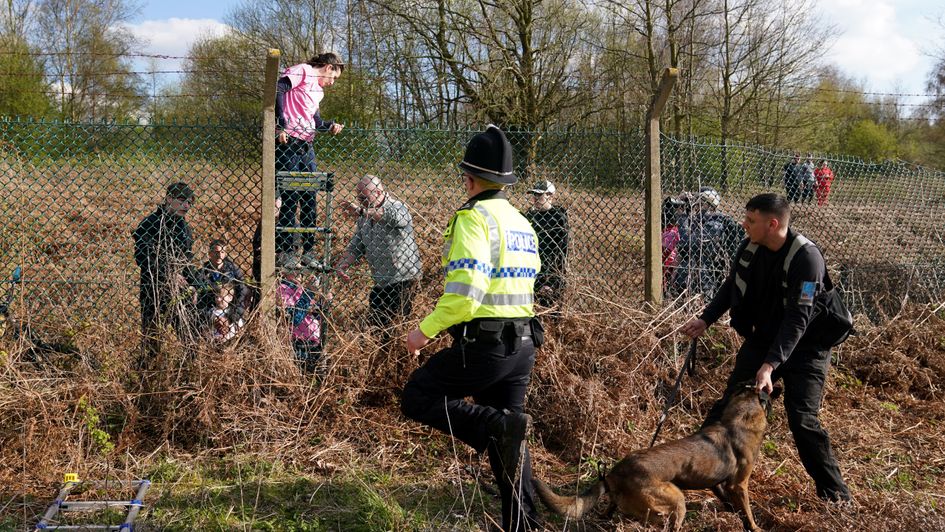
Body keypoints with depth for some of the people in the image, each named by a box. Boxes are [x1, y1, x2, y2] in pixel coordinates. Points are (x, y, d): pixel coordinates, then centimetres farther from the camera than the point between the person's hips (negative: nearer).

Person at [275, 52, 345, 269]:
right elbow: (278, 90, -17)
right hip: (288, 143, -9)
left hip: (306, 146, 9)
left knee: (309, 200, 9)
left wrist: (331, 126, 1)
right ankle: (285, 252, -1)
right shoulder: (302, 71, -2)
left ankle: (308, 251, 16)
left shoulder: (318, 90, 24)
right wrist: (281, 125, -22)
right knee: (290, 198, -7)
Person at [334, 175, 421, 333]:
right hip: (381, 283, 8)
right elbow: (356, 246, 12)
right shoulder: (364, 217, 10)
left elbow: (394, 217, -37)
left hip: (402, 280, -8)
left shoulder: (397, 207, -12)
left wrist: (362, 211, -40)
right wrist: (343, 263, -6)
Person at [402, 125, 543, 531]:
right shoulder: (522, 222, 15)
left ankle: (498, 425, -13)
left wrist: (426, 330, -12)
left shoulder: (473, 217, -13)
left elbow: (466, 290, -22)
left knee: (417, 398, 5)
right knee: (506, 438, 16)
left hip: (484, 345, -9)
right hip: (523, 343, 9)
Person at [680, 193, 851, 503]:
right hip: (761, 340, 6)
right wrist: (706, 320, -3)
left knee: (802, 420, -11)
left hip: (802, 348, -6)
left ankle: (835, 494, 6)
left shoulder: (806, 257, -28)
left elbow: (798, 318, -32)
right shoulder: (750, 248, -8)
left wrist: (770, 365, -38)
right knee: (730, 404, 6)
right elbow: (732, 288, 10)